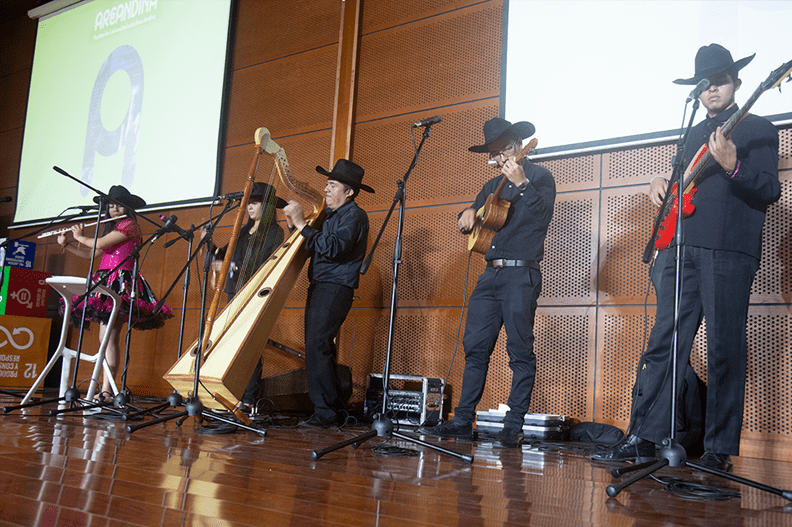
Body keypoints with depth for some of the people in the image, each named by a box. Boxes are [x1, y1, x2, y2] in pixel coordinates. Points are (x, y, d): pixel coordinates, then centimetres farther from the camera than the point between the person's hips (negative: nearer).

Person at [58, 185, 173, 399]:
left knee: (109, 337, -15)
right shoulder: (111, 228, 23)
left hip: (120, 283, -9)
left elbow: (99, 245, -12)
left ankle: (106, 390, -16)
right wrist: (66, 244, 20)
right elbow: (90, 253, 27)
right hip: (106, 284, 9)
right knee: (105, 338, 6)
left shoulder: (129, 225, -6)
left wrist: (80, 237, 6)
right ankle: (106, 389, 8)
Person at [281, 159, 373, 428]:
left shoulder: (354, 215, -7)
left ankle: (326, 413, -13)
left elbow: (333, 247, -21)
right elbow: (312, 247, 21)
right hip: (319, 287, 9)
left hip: (336, 288, -9)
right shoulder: (330, 214, 21)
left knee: (316, 345, -17)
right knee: (317, 348, 7)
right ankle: (335, 407, 14)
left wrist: (303, 225, -17)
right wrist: (294, 223, 10)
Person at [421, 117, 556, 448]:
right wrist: (469, 212, 7)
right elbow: (469, 223, 29)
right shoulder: (492, 186, 22)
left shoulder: (539, 176, 2)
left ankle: (514, 427, -1)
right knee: (474, 347, 5)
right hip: (490, 274, 7)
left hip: (521, 275, -7)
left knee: (520, 352, -5)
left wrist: (521, 184, -25)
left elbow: (543, 214, -15)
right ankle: (462, 421, 11)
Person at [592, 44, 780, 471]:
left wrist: (732, 167, -21)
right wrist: (661, 186, 11)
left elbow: (771, 191, -4)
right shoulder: (694, 135, 25)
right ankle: (644, 438, 4)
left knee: (724, 351, -5)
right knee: (663, 342, 0)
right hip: (682, 247, 6)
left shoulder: (758, 129, 7)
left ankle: (718, 449, 4)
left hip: (730, 249, -5)